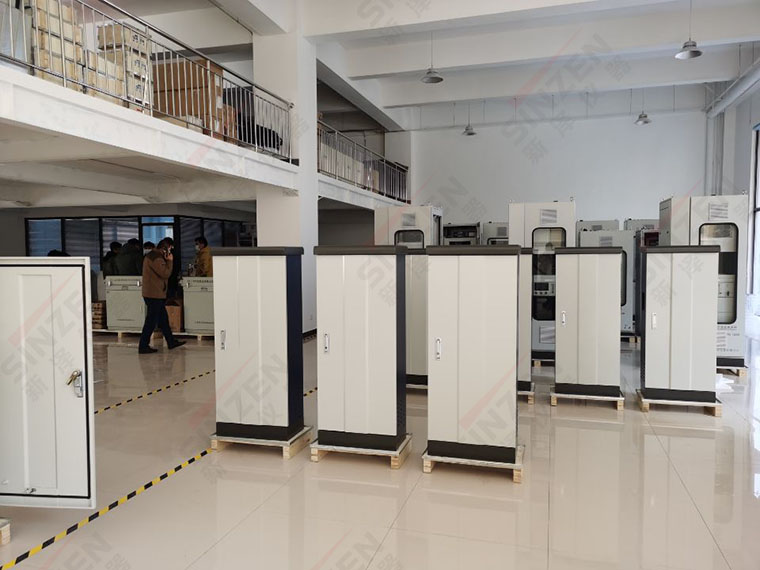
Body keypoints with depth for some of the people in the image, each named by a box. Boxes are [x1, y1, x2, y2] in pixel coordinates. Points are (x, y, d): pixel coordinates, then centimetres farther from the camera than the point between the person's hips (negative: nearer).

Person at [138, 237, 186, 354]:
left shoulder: (152, 255, 16)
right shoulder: (156, 258, -18)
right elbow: (165, 273, -21)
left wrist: (167, 261, 8)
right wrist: (170, 261, -11)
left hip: (155, 294, 11)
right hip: (155, 295, -11)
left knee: (163, 318, 16)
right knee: (151, 321, -4)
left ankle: (171, 342, 25)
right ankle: (143, 346, 1)